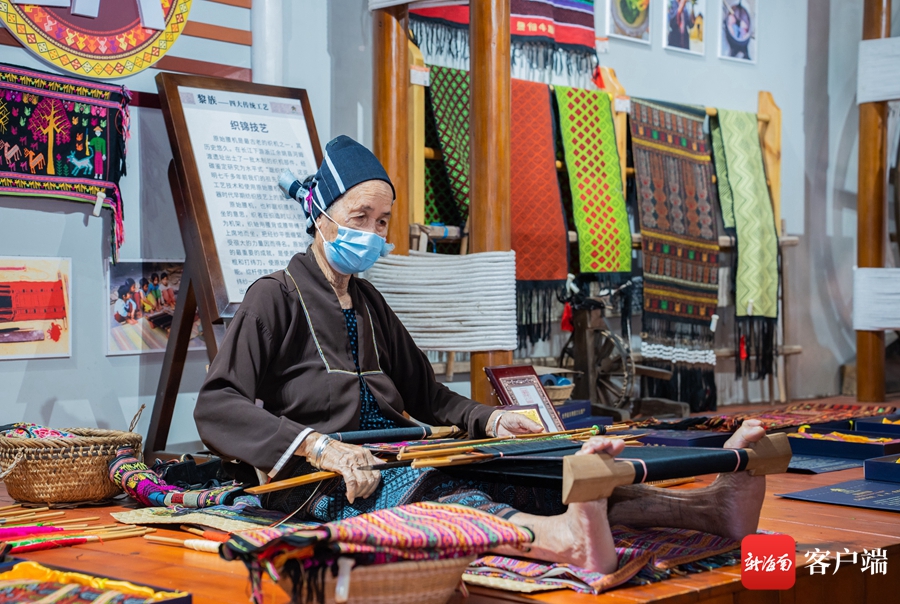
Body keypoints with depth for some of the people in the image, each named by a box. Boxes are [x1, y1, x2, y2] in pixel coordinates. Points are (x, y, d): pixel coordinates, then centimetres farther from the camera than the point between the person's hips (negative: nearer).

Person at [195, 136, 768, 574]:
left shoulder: (367, 301, 23)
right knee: (439, 495, -40)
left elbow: (426, 394, 30)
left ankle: (712, 507, -30)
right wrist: (318, 446, -25)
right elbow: (217, 408, -13)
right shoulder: (275, 298, -1)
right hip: (330, 487, -8)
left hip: (400, 459, 8)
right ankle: (567, 541, -71)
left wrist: (489, 420, 10)